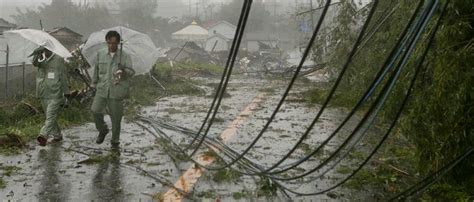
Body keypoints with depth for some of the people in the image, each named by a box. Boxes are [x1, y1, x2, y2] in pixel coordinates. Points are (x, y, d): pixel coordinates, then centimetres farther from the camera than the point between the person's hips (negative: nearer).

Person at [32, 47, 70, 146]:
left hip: (55, 96, -6)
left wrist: (65, 95, -7)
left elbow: (63, 78, -6)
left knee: (50, 117, -15)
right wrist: (37, 55, -34)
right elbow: (35, 63, -14)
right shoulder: (41, 60, 9)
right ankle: (57, 136, 29)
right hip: (44, 96, 6)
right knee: (50, 117, 15)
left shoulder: (59, 60, -6)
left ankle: (43, 136, -29)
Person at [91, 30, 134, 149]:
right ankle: (102, 130, 15)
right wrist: (94, 84, 23)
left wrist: (124, 71, -34)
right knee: (95, 110, -13)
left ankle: (115, 141, 21)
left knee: (116, 117, 3)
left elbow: (131, 72, -12)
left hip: (116, 91, -2)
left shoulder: (124, 56, -3)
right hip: (102, 89, 2)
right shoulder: (100, 54, 5)